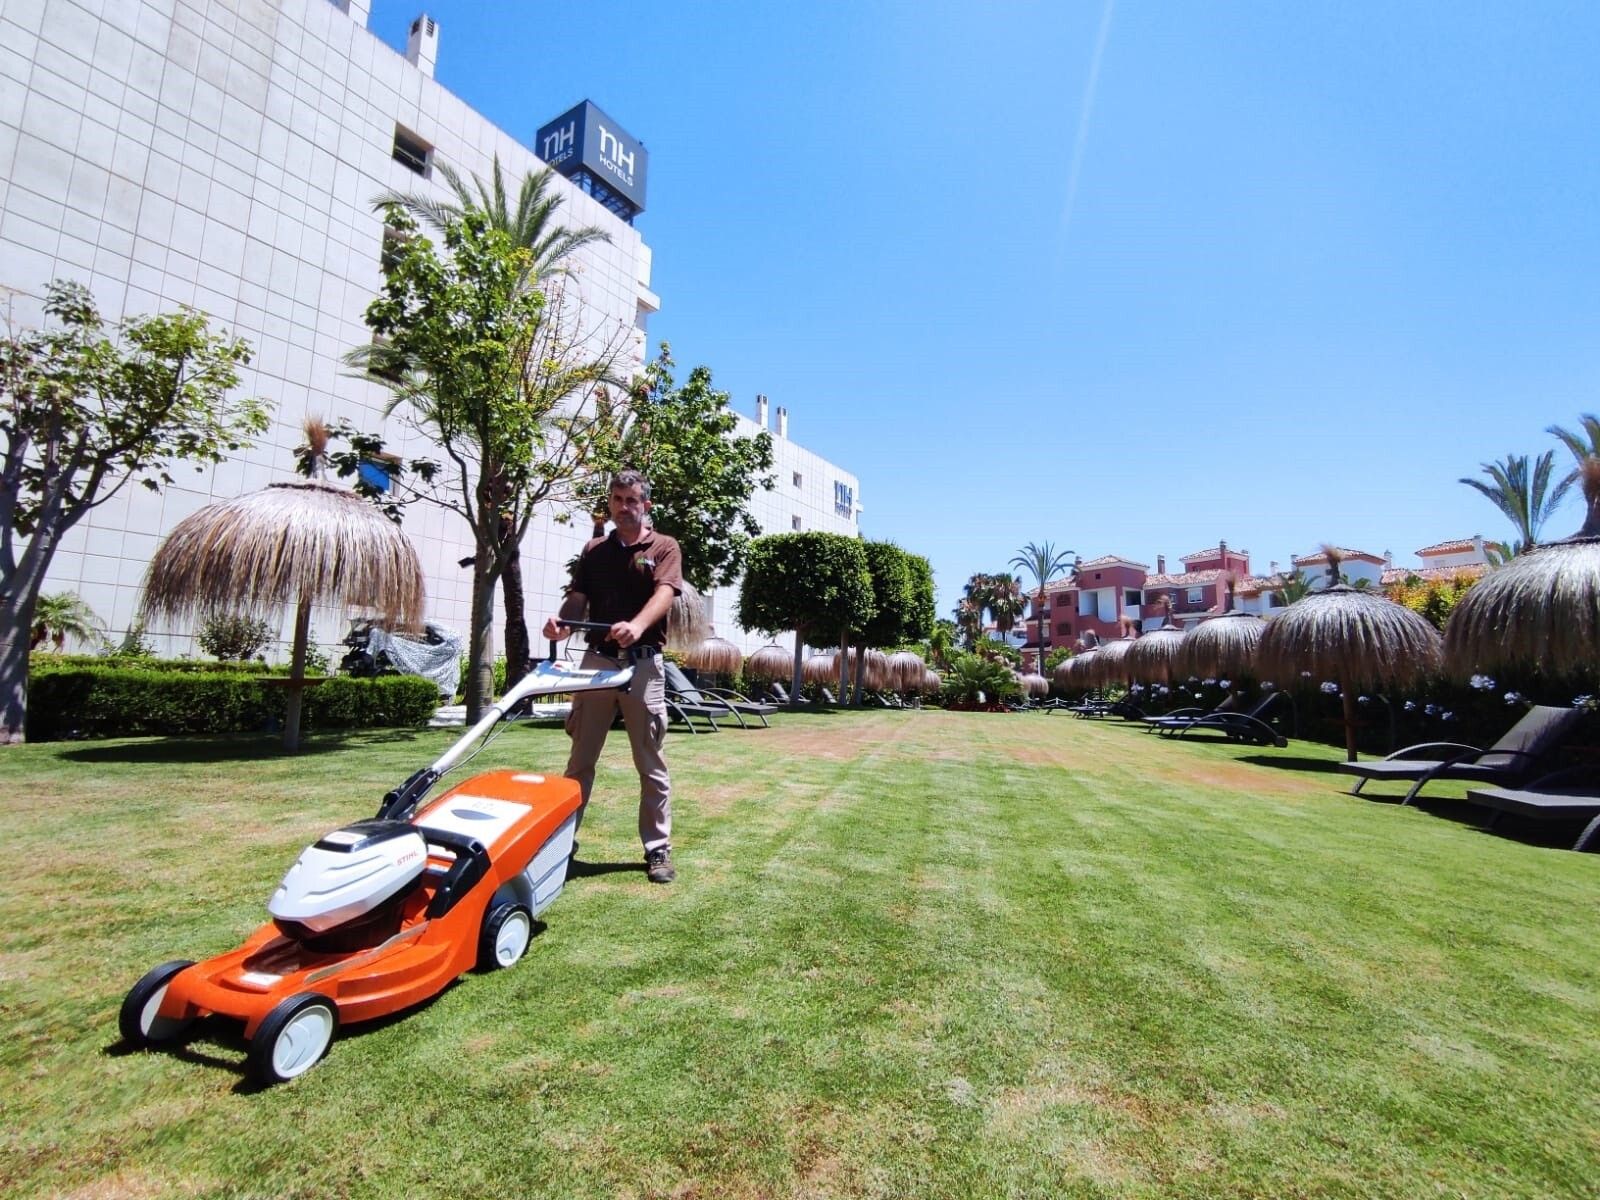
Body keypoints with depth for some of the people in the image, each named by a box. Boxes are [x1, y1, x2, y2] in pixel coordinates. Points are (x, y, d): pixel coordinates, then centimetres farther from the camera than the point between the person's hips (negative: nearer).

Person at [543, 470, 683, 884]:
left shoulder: (664, 547, 2)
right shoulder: (593, 550, 14)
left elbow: (664, 594, -15)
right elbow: (578, 597, 5)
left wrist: (636, 625, -35)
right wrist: (562, 621, -19)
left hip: (642, 663, -3)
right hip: (597, 659, 3)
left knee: (651, 763, 4)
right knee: (581, 758, 11)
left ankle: (658, 849, 14)